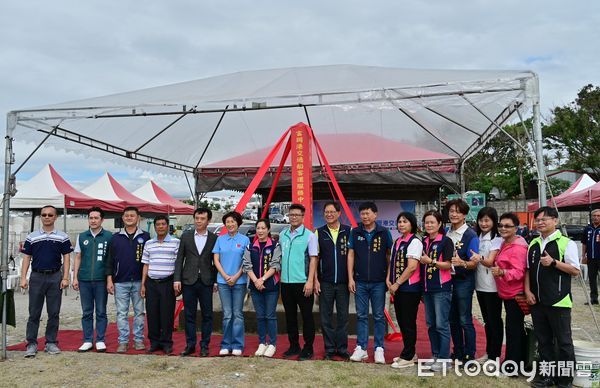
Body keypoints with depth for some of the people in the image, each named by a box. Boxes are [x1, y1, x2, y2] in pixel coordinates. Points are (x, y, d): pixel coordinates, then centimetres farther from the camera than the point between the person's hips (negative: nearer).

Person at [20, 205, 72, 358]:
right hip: (37, 277, 1)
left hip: (55, 277, 0)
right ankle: (31, 344, 9)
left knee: (54, 313, 5)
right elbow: (27, 258, 7)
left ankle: (51, 343, 14)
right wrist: (23, 278, -2)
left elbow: (66, 258, 3)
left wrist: (65, 278, -5)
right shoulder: (32, 237, 8)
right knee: (34, 313, 3)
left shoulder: (62, 237, 4)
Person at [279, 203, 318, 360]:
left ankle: (308, 348, 13)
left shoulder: (309, 235, -5)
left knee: (306, 316, 2)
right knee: (290, 316, 12)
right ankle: (294, 346, 24)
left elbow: (313, 259, -8)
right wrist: (279, 276, 11)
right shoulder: (283, 235, 10)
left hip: (302, 282, -5)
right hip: (286, 282, 5)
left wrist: (310, 281, -15)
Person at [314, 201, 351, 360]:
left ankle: (342, 348, 19)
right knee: (326, 317, 6)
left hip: (343, 282, 0)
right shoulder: (319, 233, 4)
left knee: (343, 316, 7)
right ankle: (329, 349, 18)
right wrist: (315, 280, -2)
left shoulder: (348, 231, 1)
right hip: (325, 282, 1)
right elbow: (315, 258, 5)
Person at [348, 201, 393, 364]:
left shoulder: (384, 232, -1)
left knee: (379, 316, 7)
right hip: (360, 282, 1)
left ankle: (379, 349, 16)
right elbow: (351, 255, 5)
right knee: (361, 316, 8)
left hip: (379, 282, -1)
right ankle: (361, 348, 17)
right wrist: (350, 278, 0)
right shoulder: (355, 232, 3)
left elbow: (389, 255, 4)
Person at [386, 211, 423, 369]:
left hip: (410, 288, -8)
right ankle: (410, 353, 27)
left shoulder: (414, 241, -12)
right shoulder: (397, 242, 13)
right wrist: (388, 280, 3)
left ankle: (407, 357, 11)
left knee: (408, 323, 1)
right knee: (401, 321, 14)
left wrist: (397, 284, -15)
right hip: (397, 288, 8)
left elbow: (412, 267, -18)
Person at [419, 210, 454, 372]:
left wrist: (430, 261, -17)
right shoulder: (424, 242, 12)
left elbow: (448, 265, -12)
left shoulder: (446, 241, -7)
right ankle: (435, 355, 23)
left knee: (441, 324, -4)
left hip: (441, 288, -7)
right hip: (427, 288, 7)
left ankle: (444, 358, 5)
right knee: (430, 324, 12)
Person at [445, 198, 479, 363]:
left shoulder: (470, 235, -11)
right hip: (447, 279, 6)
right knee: (452, 320, 14)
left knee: (465, 321, -1)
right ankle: (458, 353, 27)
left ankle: (469, 355, 12)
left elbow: (474, 263, -15)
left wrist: (462, 263, -33)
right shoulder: (446, 233, 8)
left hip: (463, 281, -6)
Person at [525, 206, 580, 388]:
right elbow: (528, 269, 14)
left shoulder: (566, 243, -7)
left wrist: (554, 262, -20)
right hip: (537, 300, 5)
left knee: (563, 342, 6)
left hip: (558, 301, -5)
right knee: (543, 340, 15)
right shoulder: (533, 244, 10)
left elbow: (575, 271, -8)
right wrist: (527, 291, 4)